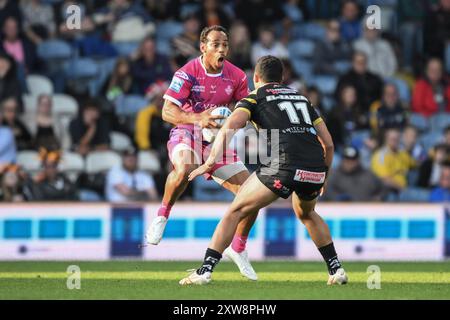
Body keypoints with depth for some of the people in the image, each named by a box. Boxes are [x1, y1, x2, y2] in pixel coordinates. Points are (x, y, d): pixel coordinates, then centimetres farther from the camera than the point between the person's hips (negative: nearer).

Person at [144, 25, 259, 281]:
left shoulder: (237, 77, 0)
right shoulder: (188, 73, -13)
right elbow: (167, 112, -19)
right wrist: (198, 118, -35)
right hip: (186, 135, -4)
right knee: (185, 169, -41)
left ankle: (238, 249, 17)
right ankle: (162, 217, -16)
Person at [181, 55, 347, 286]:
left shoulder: (254, 98, 15)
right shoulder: (301, 98, 30)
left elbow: (229, 128, -5)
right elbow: (328, 143, 26)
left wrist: (209, 163, -6)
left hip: (284, 166, -5)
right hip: (316, 170, 5)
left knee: (236, 212, 9)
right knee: (306, 213, 35)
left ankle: (204, 271, 2)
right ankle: (336, 270, 31)